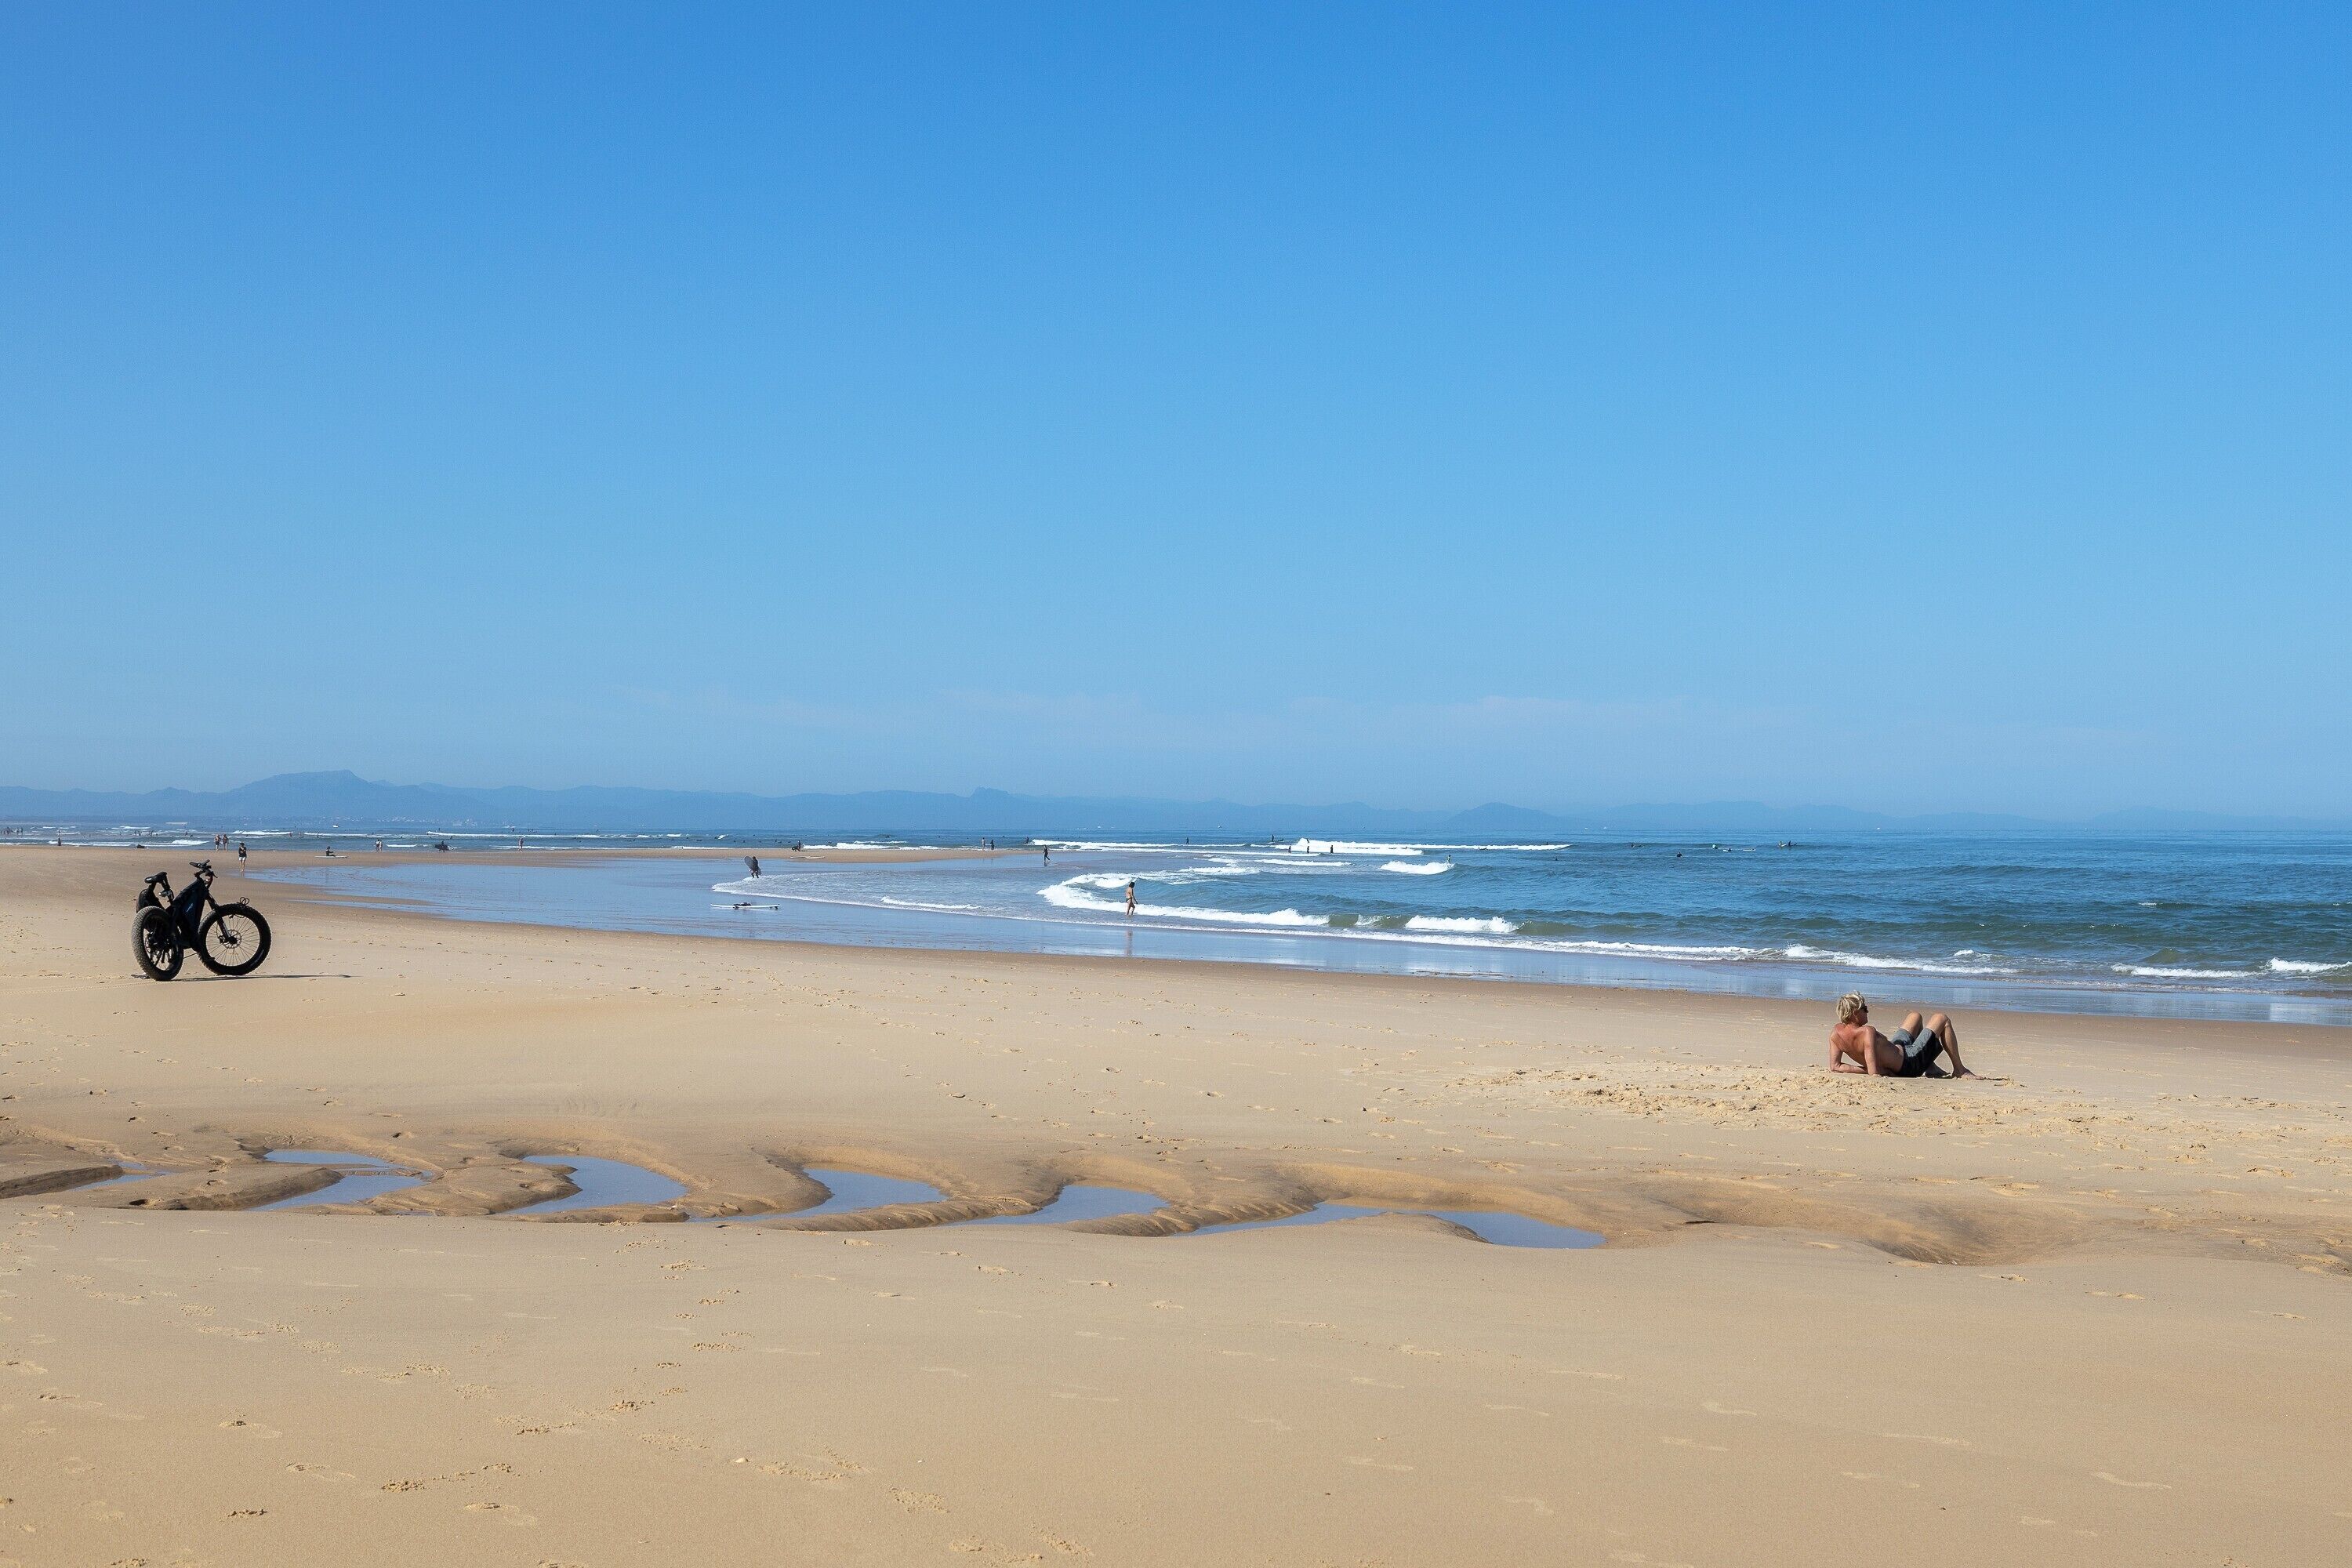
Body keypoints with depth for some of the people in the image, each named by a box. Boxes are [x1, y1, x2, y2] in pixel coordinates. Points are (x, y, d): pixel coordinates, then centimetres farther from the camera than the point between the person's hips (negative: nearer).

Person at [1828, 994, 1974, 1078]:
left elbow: (1835, 1067, -7)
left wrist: (1866, 1069, -8)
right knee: (1942, 1019, 9)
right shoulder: (1867, 1033, -38)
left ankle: (1931, 1068, 32)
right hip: (1910, 1062, -8)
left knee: (1916, 1017, 28)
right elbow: (1874, 1074, -41)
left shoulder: (1836, 1033, -15)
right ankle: (1959, 1070, 20)